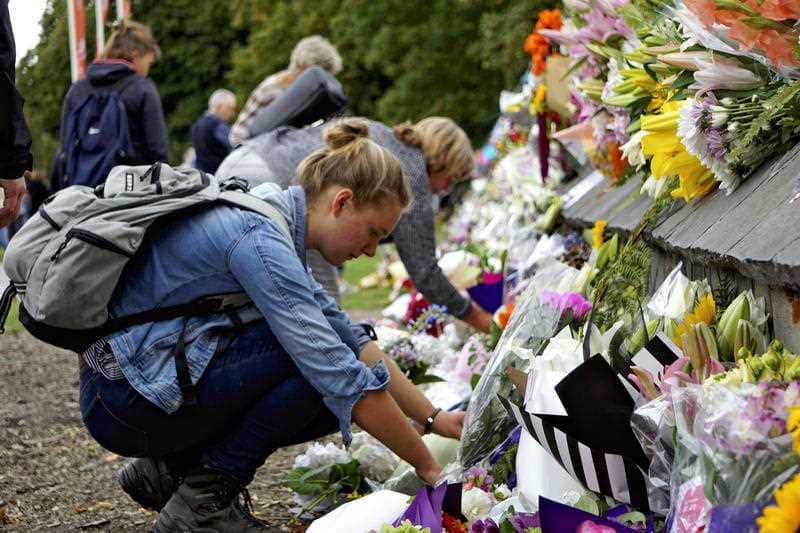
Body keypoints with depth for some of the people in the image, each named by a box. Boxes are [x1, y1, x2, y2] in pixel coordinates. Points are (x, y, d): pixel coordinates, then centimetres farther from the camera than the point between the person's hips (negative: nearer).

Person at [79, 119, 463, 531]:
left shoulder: (274, 224, 6)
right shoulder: (260, 239, -23)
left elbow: (353, 341, 11)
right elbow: (346, 378, -26)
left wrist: (434, 419, 5)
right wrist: (427, 466, -17)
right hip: (122, 400, -10)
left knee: (333, 396, 6)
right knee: (327, 376, -19)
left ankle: (168, 468, 11)